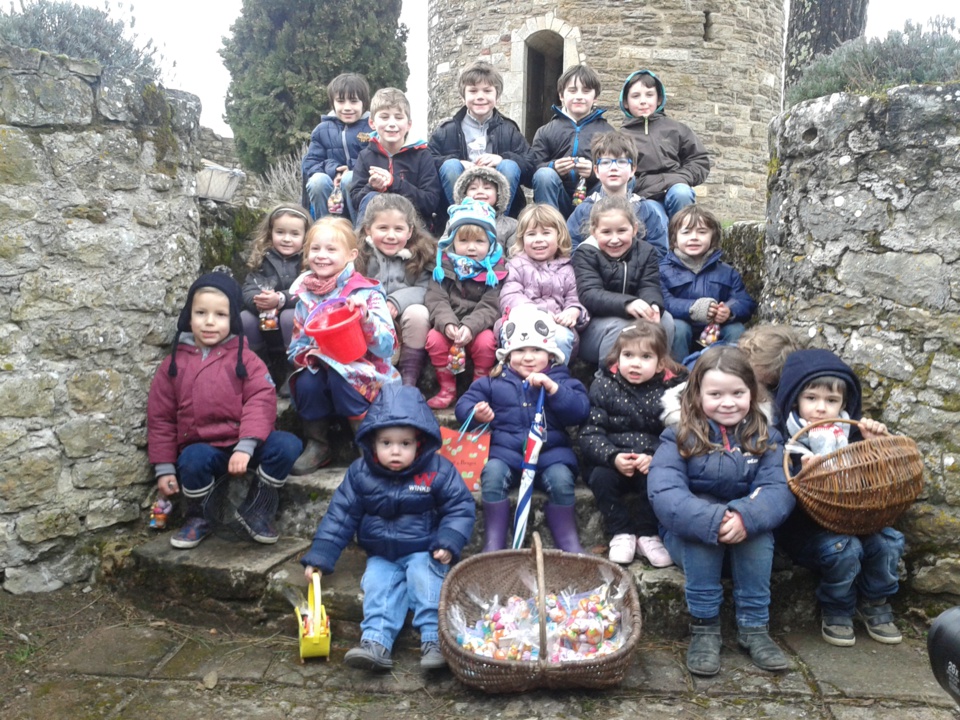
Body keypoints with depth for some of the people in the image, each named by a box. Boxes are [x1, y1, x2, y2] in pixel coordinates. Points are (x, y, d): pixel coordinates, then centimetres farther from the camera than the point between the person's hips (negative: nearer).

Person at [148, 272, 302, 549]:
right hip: (201, 447, 0)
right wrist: (164, 468, 4)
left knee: (287, 445, -26)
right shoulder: (173, 365, 6)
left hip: (244, 445, 0)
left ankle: (256, 511, -2)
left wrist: (246, 446, -25)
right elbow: (160, 419, 8)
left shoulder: (245, 360, 1)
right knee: (193, 460, -35)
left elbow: (260, 402, -11)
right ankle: (196, 519, -1)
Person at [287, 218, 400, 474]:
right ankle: (317, 445, -2)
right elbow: (296, 346, 12)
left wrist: (366, 318, -32)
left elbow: (387, 347, -15)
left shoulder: (367, 293, -8)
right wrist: (308, 353, -12)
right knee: (305, 383, -27)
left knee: (340, 379, -33)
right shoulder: (305, 295, 5)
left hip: (360, 370, -3)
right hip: (320, 367, 4)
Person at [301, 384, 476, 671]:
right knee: (377, 583, -22)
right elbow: (340, 515, -3)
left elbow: (461, 507, -8)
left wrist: (449, 543, -22)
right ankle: (376, 642, -29)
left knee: (423, 574, -28)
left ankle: (433, 639, -25)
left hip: (424, 552, -2)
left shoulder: (438, 470, -13)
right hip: (382, 556, 3)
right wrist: (319, 557, -7)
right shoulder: (360, 474, -7)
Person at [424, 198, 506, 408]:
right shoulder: (444, 266, 1)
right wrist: (447, 323, -29)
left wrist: (470, 326, -30)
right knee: (434, 339, -26)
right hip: (448, 326, 2)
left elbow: (490, 307, -13)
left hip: (479, 327, -1)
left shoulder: (495, 271, -3)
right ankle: (448, 388, -8)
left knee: (486, 342, -30)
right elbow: (436, 300, -9)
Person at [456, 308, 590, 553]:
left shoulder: (560, 379, 9)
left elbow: (581, 411, -6)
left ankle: (569, 541, -11)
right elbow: (464, 403, 11)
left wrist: (553, 388, -18)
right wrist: (476, 413, -13)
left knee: (561, 478, -30)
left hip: (550, 450, 0)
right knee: (492, 473, -30)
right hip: (506, 450, 1)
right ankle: (494, 542, -19)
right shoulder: (494, 381, 13)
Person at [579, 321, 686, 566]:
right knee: (600, 478, -28)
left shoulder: (671, 389, -1)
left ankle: (647, 534, -3)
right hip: (611, 461, 1)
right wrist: (613, 456, -23)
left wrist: (655, 457, -24)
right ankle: (622, 532, -6)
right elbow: (590, 433, -6)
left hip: (652, 463, 0)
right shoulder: (603, 387, -1)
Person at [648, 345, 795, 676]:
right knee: (704, 528, -32)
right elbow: (663, 492, -24)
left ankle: (753, 627, -17)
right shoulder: (679, 438, -8)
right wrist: (713, 521, -39)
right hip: (690, 536, -1)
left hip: (748, 538, 2)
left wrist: (745, 517, -38)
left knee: (757, 524, -29)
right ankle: (704, 626, -20)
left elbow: (779, 489, -16)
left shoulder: (765, 438, -1)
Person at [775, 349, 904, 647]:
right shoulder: (785, 441, -12)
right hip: (805, 525, -5)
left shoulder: (850, 433, 6)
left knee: (889, 541, -16)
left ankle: (874, 602, 13)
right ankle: (837, 609, 1)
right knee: (843, 548, -29)